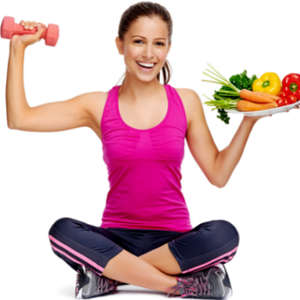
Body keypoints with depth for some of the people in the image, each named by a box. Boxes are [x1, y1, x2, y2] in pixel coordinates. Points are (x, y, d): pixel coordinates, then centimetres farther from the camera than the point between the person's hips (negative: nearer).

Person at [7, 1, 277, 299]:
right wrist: (18, 48, -4)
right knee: (62, 231, -29)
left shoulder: (186, 102, 3)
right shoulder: (99, 106, 1)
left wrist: (249, 120, -3)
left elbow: (218, 173, 4)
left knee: (224, 234, -30)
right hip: (118, 237, 0)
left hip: (174, 239, 1)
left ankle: (109, 276, -20)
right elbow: (19, 118, -3)